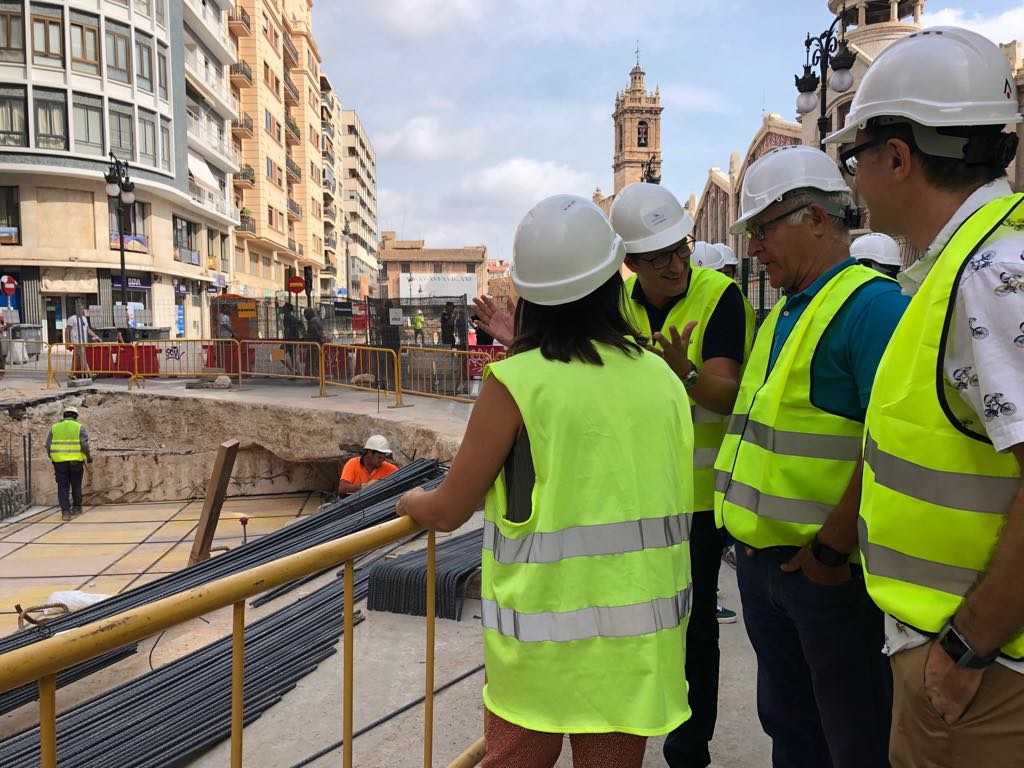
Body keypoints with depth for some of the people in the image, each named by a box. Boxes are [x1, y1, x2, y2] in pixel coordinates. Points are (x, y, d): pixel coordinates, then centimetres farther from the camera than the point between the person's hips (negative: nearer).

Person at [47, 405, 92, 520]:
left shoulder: (54, 427, 8)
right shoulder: (79, 427, 0)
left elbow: (48, 445, 4)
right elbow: (84, 445, -10)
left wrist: (52, 458, 17)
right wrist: (89, 457, 4)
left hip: (59, 461, 1)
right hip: (76, 461, -1)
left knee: (63, 487, 2)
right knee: (76, 486, 14)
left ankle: (65, 511, -6)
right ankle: (76, 508, 24)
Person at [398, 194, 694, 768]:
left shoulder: (516, 381, -14)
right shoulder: (661, 377, -2)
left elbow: (449, 511, -8)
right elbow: (677, 500, 5)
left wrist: (412, 501, 13)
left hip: (544, 625, -3)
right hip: (641, 628, 4)